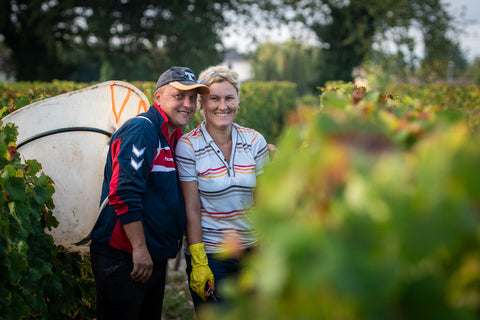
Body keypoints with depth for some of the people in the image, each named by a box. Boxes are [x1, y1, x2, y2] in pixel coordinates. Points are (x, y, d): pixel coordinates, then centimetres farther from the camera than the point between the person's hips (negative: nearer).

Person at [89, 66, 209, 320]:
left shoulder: (175, 138, 13)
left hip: (155, 258, 9)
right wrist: (140, 249, -24)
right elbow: (124, 194, -23)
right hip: (122, 259, -9)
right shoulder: (140, 130, -15)